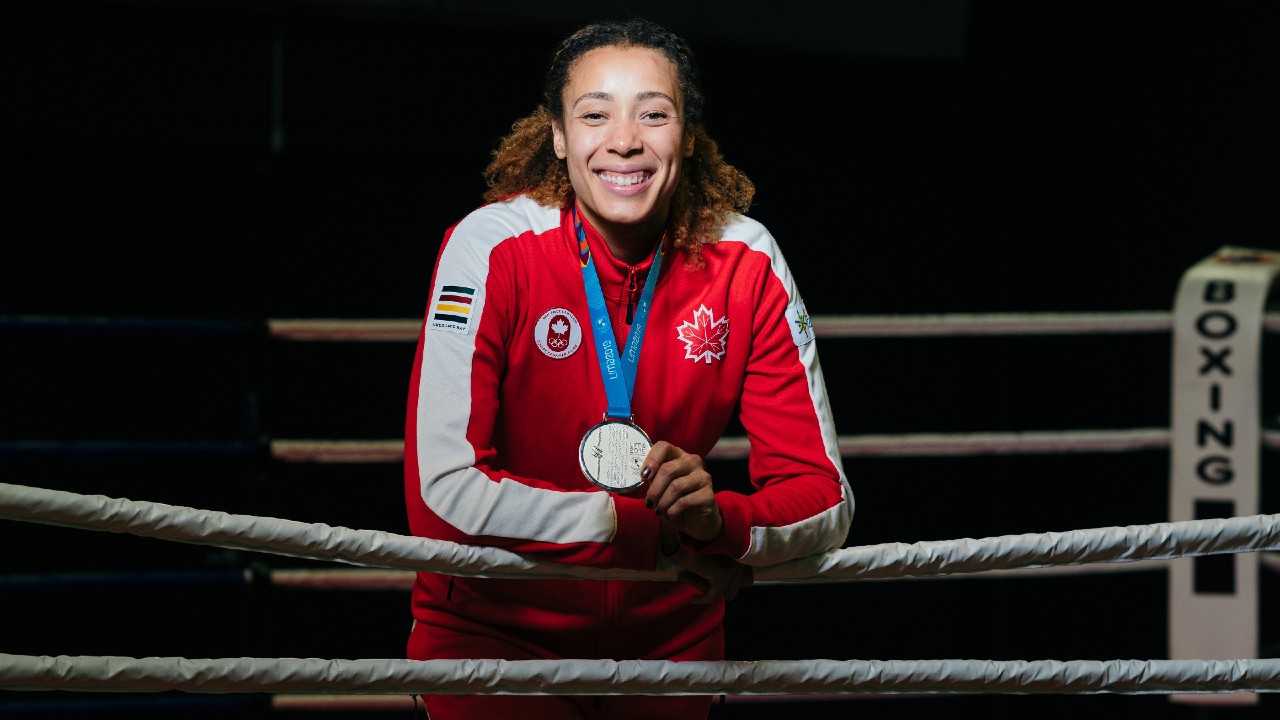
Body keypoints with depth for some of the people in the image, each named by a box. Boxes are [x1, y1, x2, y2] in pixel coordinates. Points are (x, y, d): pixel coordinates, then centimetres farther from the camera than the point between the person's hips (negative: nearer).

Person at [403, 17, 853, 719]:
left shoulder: (744, 262, -12)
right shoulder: (494, 247, -21)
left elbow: (823, 499, -11)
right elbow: (444, 490, -28)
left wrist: (717, 520, -32)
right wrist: (651, 529, -26)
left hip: (669, 633, 3)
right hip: (493, 628, -3)